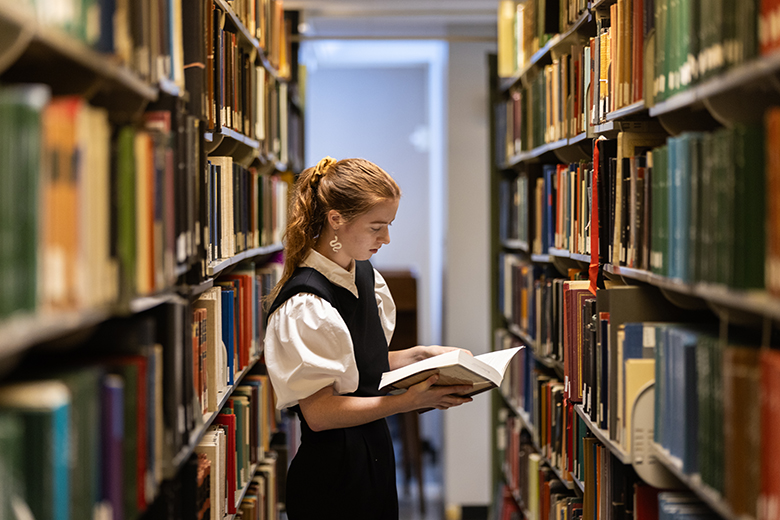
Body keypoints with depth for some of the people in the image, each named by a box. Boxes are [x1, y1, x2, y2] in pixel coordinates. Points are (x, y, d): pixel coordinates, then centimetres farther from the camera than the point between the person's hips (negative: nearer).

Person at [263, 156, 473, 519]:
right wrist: (409, 401, -26)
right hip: (332, 475, -8)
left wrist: (419, 355, 0)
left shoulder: (363, 272, 6)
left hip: (375, 453, 8)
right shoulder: (305, 305, -21)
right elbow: (319, 412, -23)